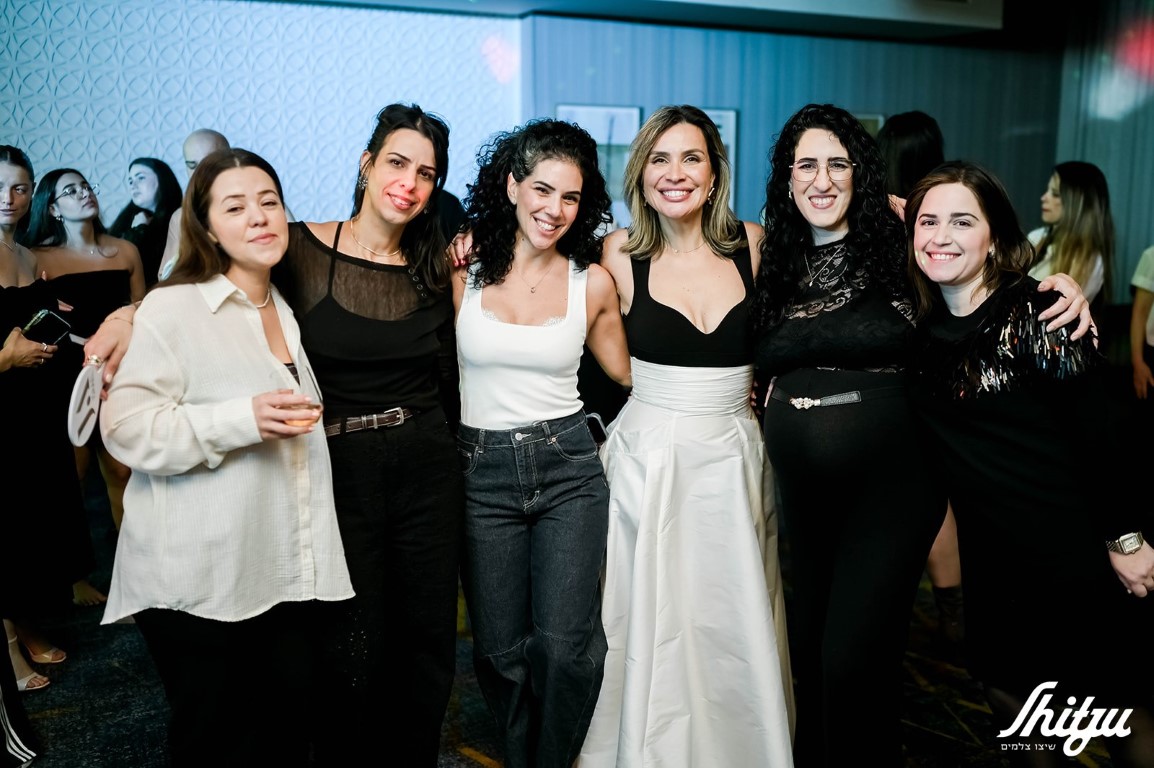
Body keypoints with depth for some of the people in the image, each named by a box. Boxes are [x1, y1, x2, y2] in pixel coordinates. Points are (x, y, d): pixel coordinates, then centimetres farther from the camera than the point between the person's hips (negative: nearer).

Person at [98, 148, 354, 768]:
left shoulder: (289, 310, 13)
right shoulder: (173, 307, -9)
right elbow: (127, 426, -17)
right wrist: (244, 419, -24)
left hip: (286, 575, 6)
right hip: (197, 580, -5)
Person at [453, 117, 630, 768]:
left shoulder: (593, 282, 2)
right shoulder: (463, 266, -2)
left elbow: (627, 372, 13)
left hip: (569, 469, 0)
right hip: (482, 474, 0)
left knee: (565, 646, -8)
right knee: (502, 651, 7)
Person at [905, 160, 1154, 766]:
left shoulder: (1037, 314, -16)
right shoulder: (920, 325, 1)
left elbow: (1100, 431, -15)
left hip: (1073, 549, -6)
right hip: (992, 551, 6)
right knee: (1003, 683, 20)